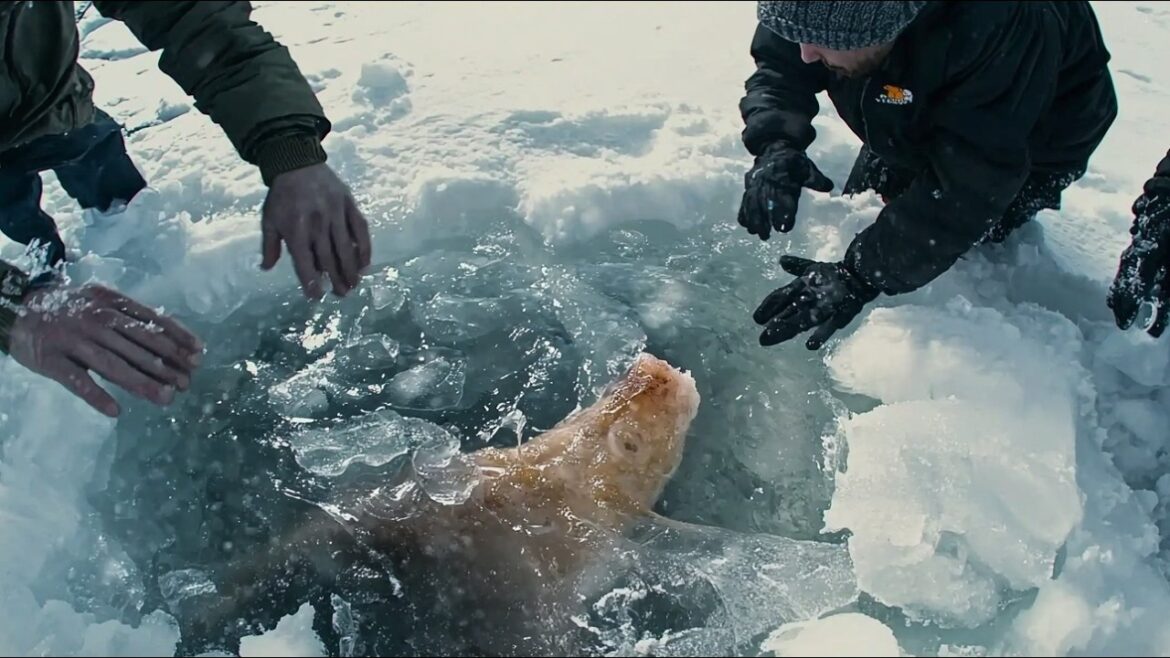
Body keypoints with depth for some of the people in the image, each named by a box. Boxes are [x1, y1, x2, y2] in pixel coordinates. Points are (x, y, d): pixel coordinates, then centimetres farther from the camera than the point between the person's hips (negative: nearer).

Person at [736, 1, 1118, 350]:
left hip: (1030, 141, -4)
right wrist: (775, 145, -43)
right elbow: (778, 67, -21)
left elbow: (964, 189, -44)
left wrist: (861, 274, -48)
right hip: (917, 125, 5)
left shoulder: (1000, 33, -46)